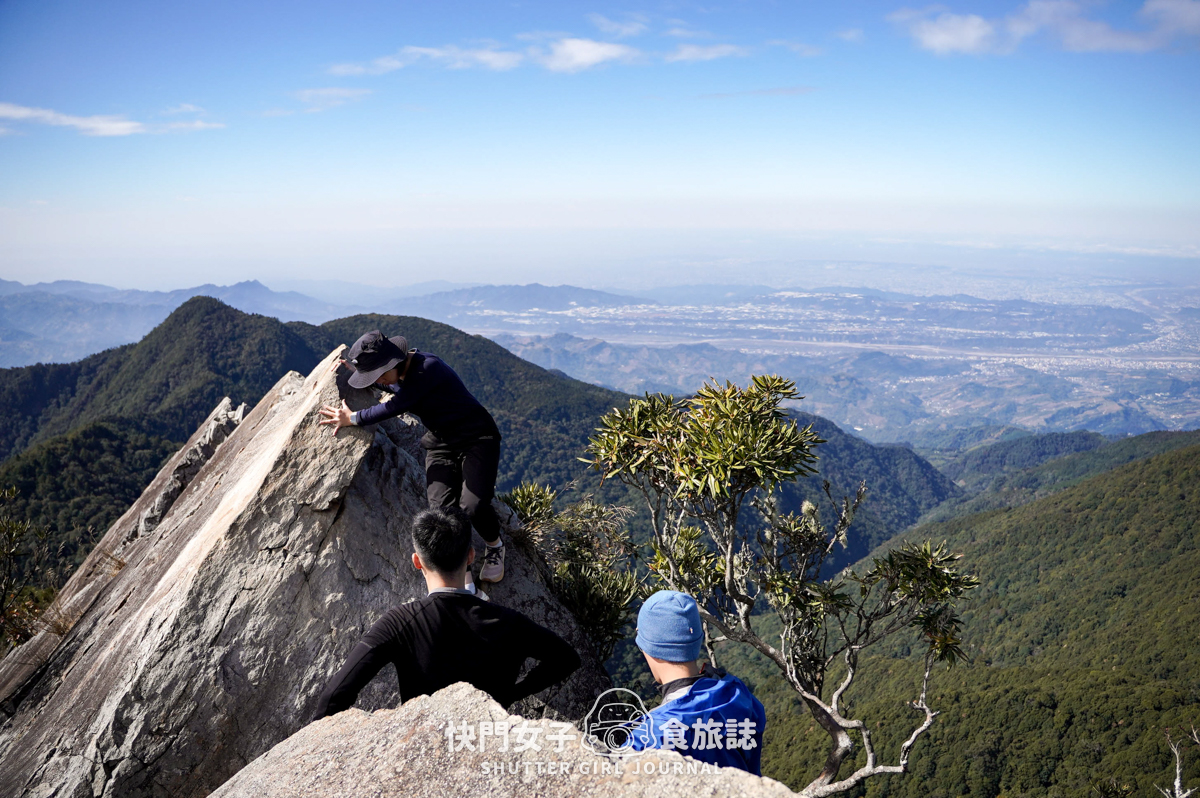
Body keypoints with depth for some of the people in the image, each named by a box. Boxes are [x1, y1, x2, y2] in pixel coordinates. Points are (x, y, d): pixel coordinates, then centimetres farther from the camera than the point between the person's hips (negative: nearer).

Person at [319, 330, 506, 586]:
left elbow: (396, 406, -25)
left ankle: (495, 547, 12)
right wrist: (355, 369, 11)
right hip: (440, 444, 7)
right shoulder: (398, 374, 1)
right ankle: (463, 583, -7)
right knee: (442, 508, -16)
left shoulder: (428, 368, -26)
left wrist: (353, 419, -12)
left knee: (473, 506, -21)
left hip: (477, 438, -7)